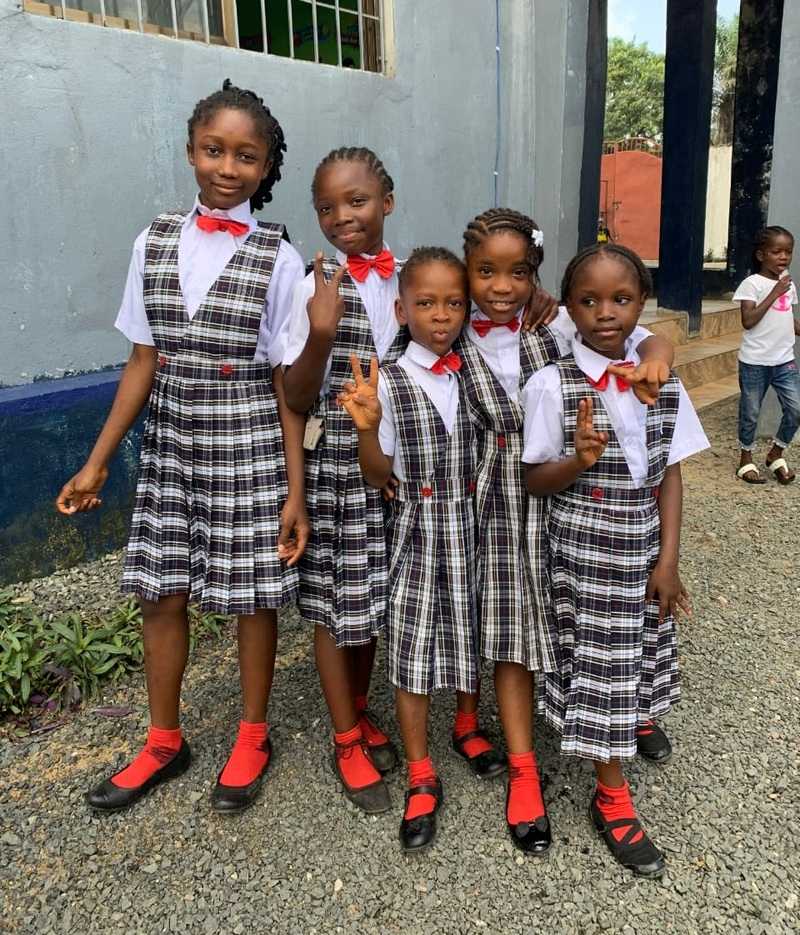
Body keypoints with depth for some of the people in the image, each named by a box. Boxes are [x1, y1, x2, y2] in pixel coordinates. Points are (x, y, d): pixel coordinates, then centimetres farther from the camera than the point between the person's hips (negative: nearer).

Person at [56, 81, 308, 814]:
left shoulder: (277, 257, -6)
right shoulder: (155, 242, 4)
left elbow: (286, 382, -6)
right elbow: (144, 361, 6)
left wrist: (295, 489, -9)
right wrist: (98, 461, 6)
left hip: (250, 446, -4)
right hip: (170, 444, 4)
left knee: (251, 596, 7)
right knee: (159, 593, 11)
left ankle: (252, 737, 31)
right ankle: (164, 742, 33)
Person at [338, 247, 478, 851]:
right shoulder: (389, 383, -8)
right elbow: (379, 477, -8)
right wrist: (368, 428, -25)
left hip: (472, 528, 3)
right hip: (417, 532, -2)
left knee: (472, 638, 14)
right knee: (412, 649, 3)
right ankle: (422, 779, 19)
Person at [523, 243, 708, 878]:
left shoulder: (662, 381, -2)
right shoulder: (552, 384, -13)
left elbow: (670, 474, 2)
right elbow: (535, 480, -9)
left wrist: (668, 559, -3)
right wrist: (579, 460, -29)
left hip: (644, 550, 4)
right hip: (582, 552, -4)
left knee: (639, 653, 19)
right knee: (600, 666, 3)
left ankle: (637, 721, 50)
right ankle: (612, 797, 21)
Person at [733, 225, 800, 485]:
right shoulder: (752, 283, -10)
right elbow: (748, 321, -18)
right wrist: (775, 293, -19)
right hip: (755, 362, -5)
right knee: (750, 413, 6)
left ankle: (776, 454, 20)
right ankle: (746, 457, 24)